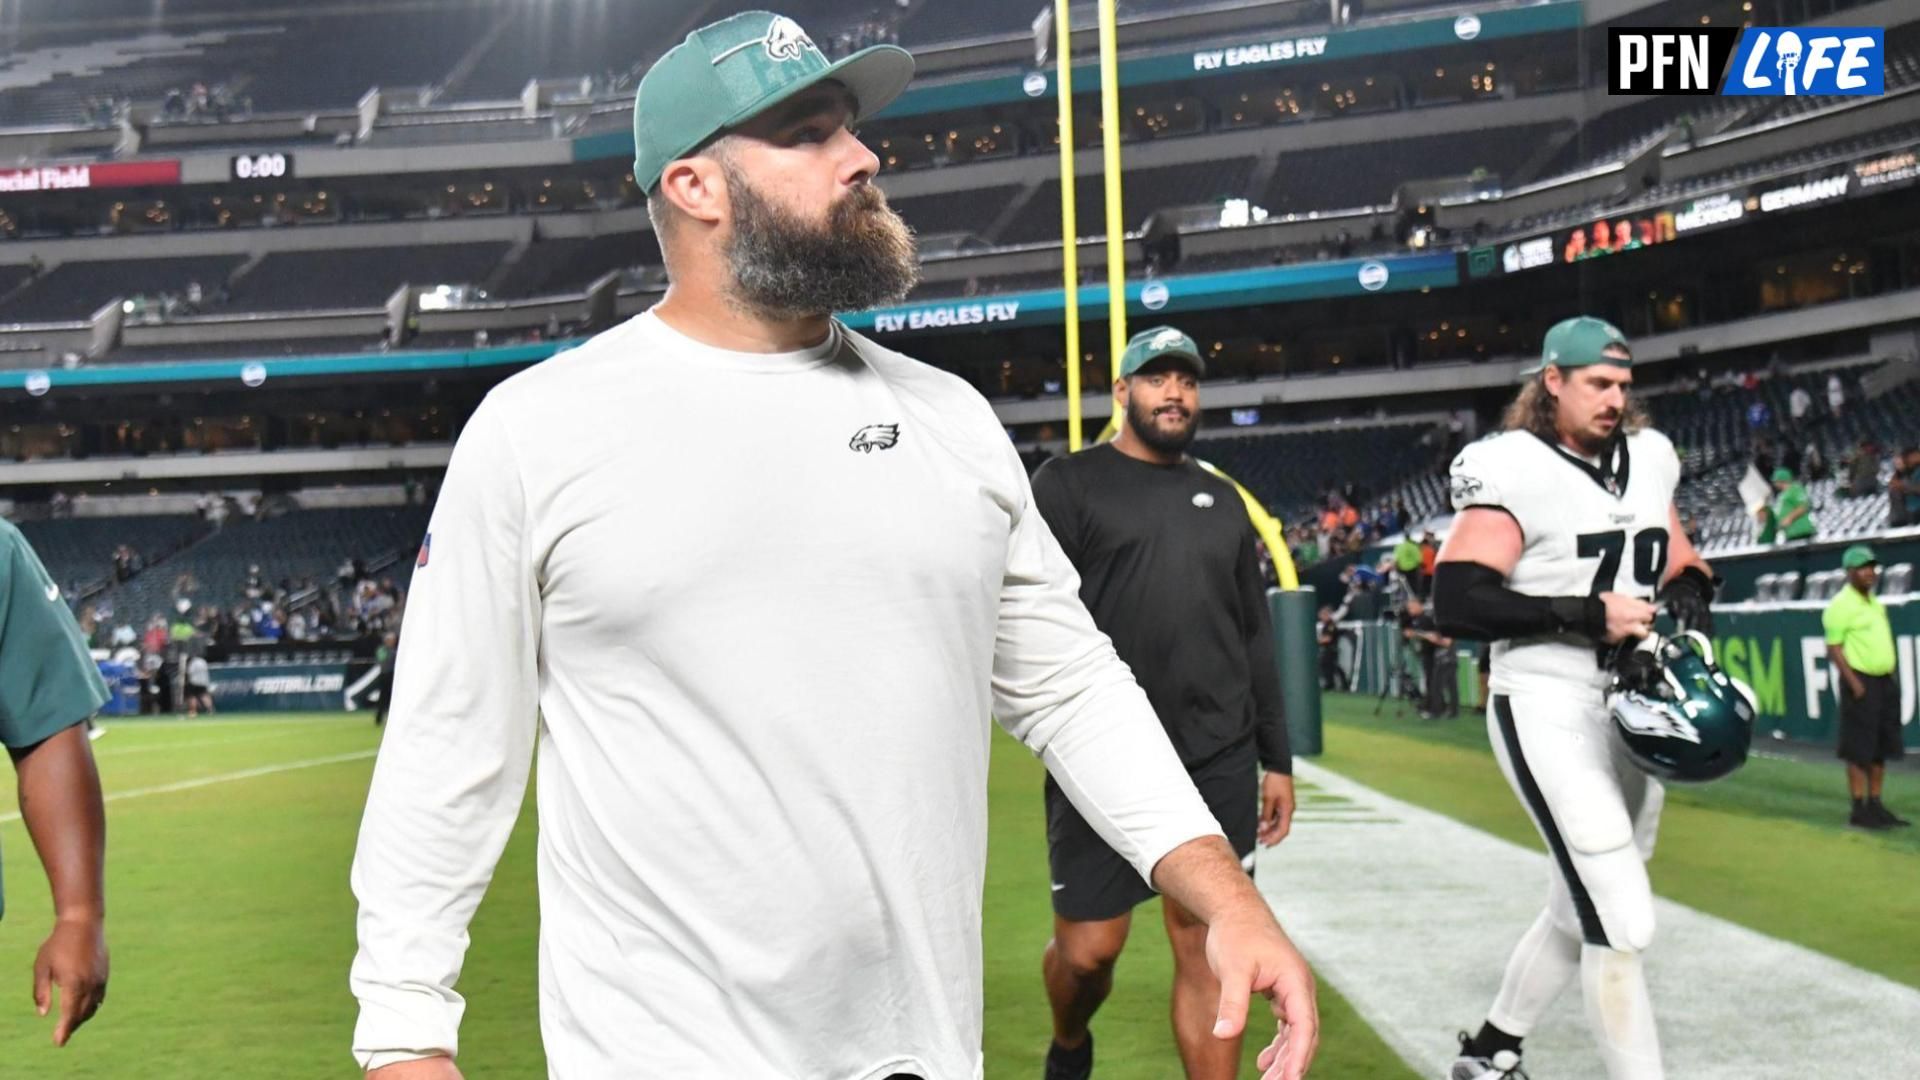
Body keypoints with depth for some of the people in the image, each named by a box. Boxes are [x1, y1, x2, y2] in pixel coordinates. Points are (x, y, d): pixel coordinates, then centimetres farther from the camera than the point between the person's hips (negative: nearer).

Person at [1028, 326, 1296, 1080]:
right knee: (1088, 948, 3)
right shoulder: (1068, 483, 1)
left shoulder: (1221, 499, 16)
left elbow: (1254, 639, 18)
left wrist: (1276, 759, 14)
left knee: (1210, 947, 3)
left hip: (1219, 764, 4)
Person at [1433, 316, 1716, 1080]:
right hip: (1548, 714, -8)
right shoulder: (1513, 470, -14)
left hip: (1632, 715, 8)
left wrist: (1692, 592, -3)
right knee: (1622, 923, -13)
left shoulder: (1647, 458, 9)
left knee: (1581, 911, 19)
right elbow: (1457, 601, -22)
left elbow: (1680, 565, 20)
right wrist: (1585, 614, -24)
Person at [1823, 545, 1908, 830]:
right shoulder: (1842, 604, -11)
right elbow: (1833, 647, -15)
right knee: (1859, 750, -5)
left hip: (1885, 681, 8)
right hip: (1861, 682, -8)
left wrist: (1891, 676, 14)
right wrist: (1853, 682, -20)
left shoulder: (1874, 601, 15)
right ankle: (1859, 809, 0)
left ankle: (1875, 805, 20)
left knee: (1881, 747, 12)